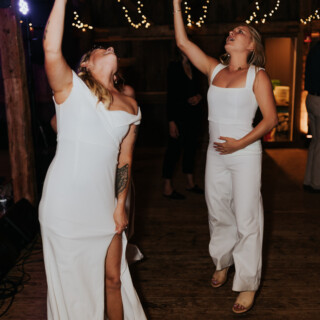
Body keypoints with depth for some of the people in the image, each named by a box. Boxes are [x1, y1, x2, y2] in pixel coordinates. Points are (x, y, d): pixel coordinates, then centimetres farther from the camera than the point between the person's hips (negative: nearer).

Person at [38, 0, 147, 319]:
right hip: (65, 206, -3)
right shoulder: (71, 87, -1)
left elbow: (125, 159, 11)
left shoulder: (130, 107, 10)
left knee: (113, 279, 14)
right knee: (72, 283, 9)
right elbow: (51, 49, -20)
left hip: (103, 207, 4)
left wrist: (120, 205, 6)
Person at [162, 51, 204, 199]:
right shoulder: (174, 67, -7)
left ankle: (190, 183, 26)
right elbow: (171, 95, -11)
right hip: (180, 116, -7)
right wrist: (171, 121, -17)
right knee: (174, 149, -4)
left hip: (194, 115, 7)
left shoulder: (193, 68, 12)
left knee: (191, 147, 13)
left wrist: (199, 96, -4)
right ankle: (167, 187, 4)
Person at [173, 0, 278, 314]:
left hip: (245, 155, -5)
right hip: (216, 154, 5)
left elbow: (271, 118, -9)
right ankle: (222, 262, 40)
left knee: (246, 219, 1)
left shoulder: (257, 75, -5)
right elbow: (183, 42, 5)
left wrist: (240, 143, -17)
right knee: (218, 213, 17)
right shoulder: (214, 69, 8)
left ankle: (248, 285, 15)